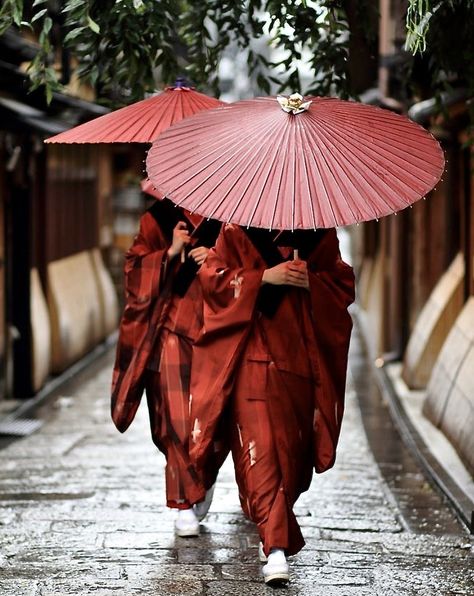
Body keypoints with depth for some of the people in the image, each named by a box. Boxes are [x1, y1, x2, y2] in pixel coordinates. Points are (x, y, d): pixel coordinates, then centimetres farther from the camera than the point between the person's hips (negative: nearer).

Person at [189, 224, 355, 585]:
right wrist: (263, 277, -14)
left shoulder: (320, 236, 10)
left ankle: (275, 535, 30)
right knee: (260, 448, -13)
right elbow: (212, 277, -3)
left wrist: (311, 281, -12)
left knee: (294, 449, 9)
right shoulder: (238, 232, 4)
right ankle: (277, 547, -9)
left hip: (301, 361, 3)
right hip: (253, 357, -3)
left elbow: (344, 285, 8)